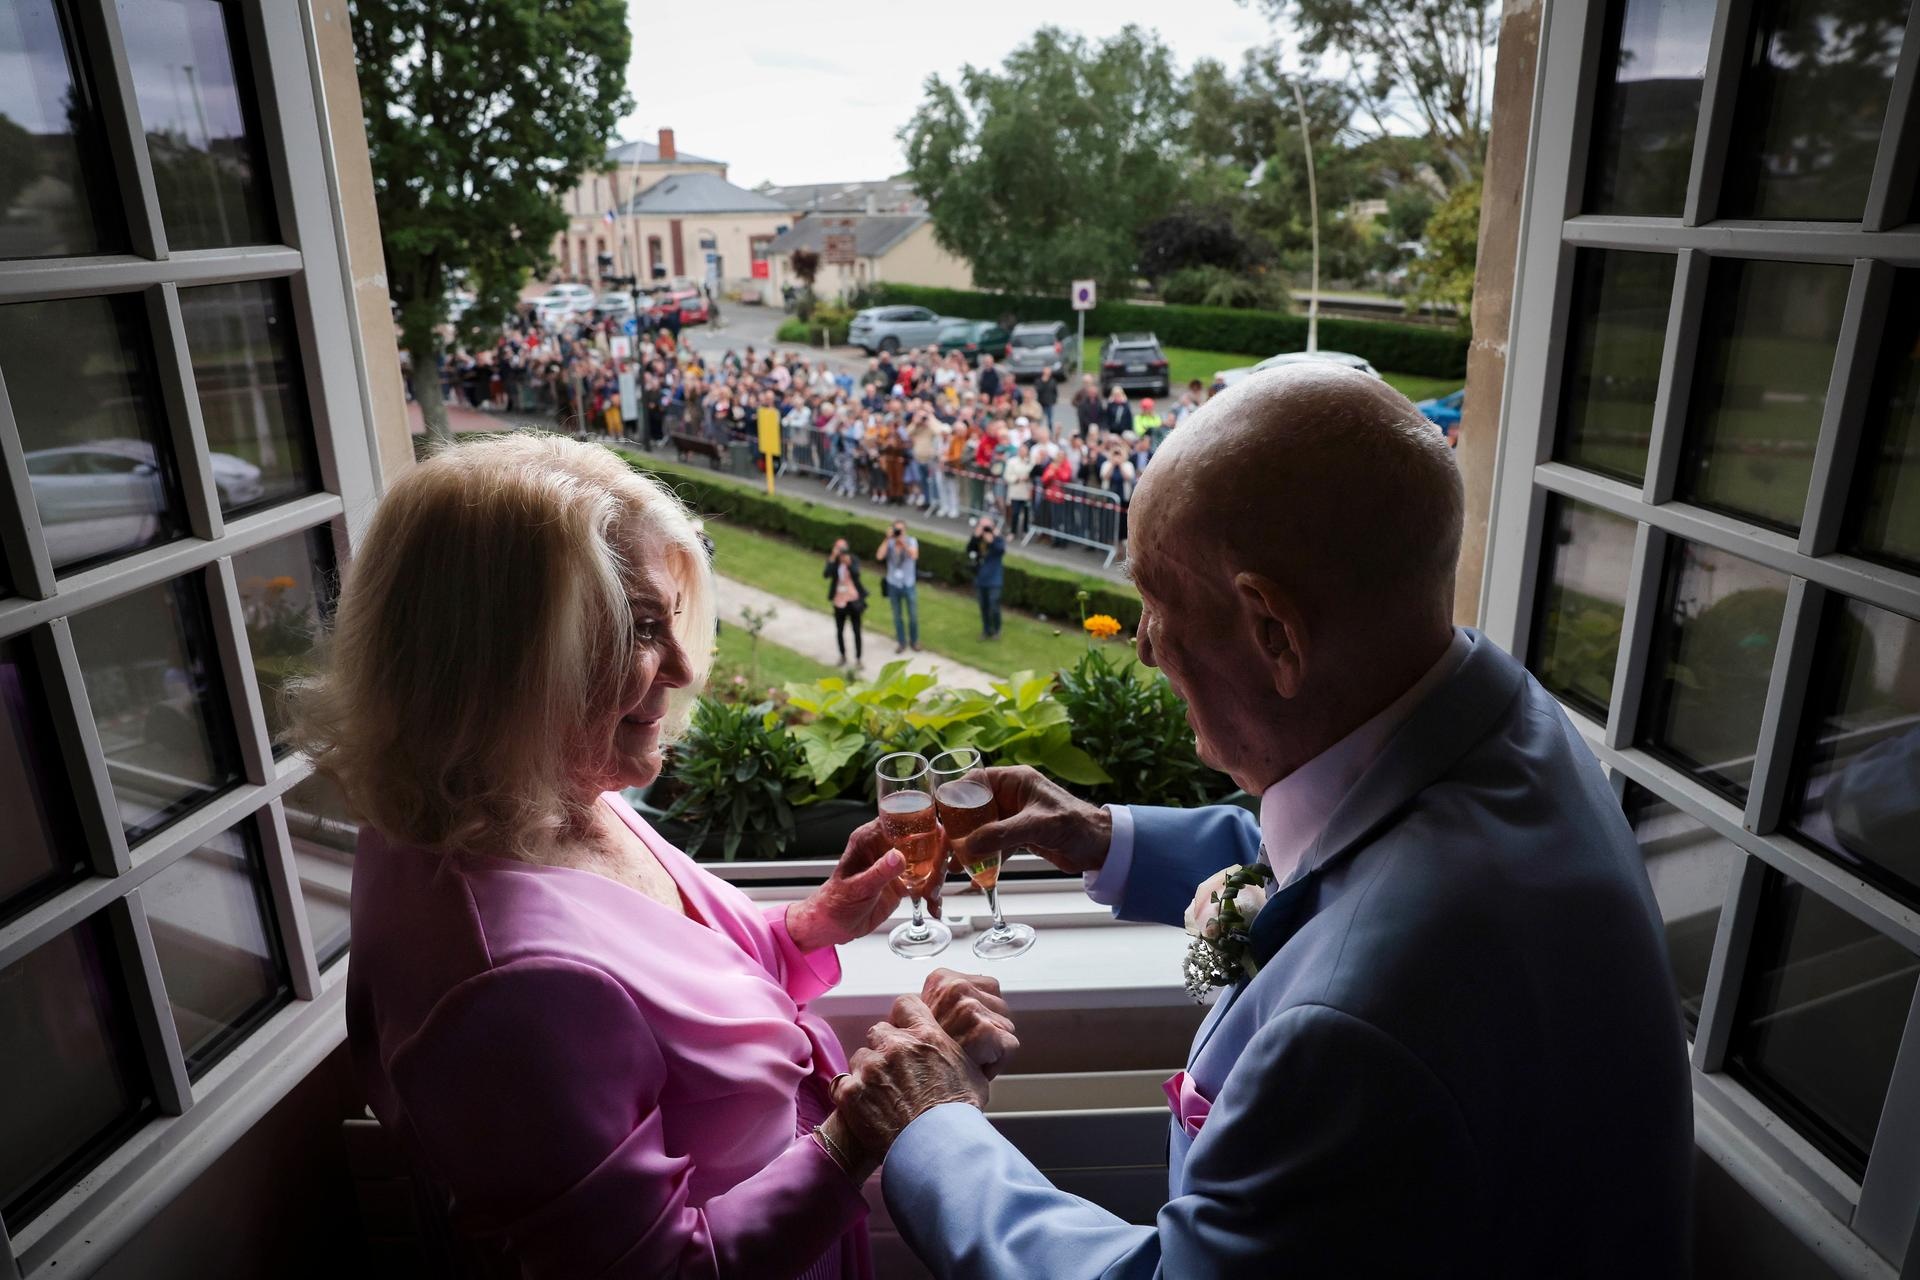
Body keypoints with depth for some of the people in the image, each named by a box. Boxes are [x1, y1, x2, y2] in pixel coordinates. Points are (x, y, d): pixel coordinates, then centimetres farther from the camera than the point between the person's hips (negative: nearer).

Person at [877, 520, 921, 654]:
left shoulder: (911, 541, -8)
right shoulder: (889, 543, -6)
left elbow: (914, 556, -27)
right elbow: (879, 556, -23)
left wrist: (903, 541, -30)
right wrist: (887, 539, -24)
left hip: (909, 585, -1)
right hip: (893, 585, 1)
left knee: (913, 616, 9)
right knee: (897, 616, 11)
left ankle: (914, 641, 28)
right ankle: (901, 642, 26)